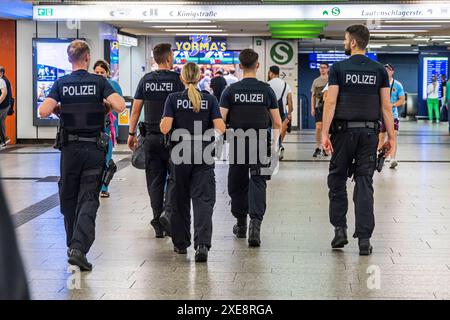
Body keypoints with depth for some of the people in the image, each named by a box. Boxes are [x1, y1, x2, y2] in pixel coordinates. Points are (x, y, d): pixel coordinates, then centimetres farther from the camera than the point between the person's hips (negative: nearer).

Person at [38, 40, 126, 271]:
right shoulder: (99, 82, -5)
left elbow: (43, 111, -13)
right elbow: (120, 106, -17)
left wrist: (57, 108, 8)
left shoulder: (61, 84, -2)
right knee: (88, 200, -1)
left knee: (68, 197, 17)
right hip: (95, 147, -1)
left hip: (70, 147, 1)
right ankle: (79, 248, -17)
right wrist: (105, 104, 4)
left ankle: (73, 245, 28)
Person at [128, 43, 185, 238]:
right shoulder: (177, 79, -6)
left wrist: (132, 133, 12)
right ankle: (168, 213, -13)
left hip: (151, 137, 3)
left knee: (155, 181, 9)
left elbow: (136, 108, 5)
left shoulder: (146, 80, 5)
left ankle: (158, 223, 11)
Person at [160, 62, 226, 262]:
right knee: (203, 200, -4)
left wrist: (163, 122, 10)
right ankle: (202, 244, -20)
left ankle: (181, 243, 23)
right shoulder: (210, 99, -1)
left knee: (179, 200, 15)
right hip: (204, 155, -1)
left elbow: (165, 128, -12)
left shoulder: (173, 99, -3)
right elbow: (220, 128, -8)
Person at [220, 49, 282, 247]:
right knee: (258, 183, -3)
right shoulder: (266, 90, 0)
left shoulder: (231, 91, -2)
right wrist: (275, 143, 18)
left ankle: (241, 224, 27)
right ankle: (255, 223, -22)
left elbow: (220, 121, -6)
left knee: (237, 184, 15)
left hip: (237, 145, 0)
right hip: (260, 144, 0)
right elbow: (277, 123, 3)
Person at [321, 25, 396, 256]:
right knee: (364, 184, 3)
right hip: (369, 132, 2)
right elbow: (386, 106, 2)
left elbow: (331, 102, -10)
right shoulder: (379, 70, 4)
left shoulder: (339, 68, -4)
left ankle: (340, 229, 9)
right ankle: (364, 239, 0)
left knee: (337, 180, 13)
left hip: (344, 131, -2)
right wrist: (391, 137, 5)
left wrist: (324, 133, -9)